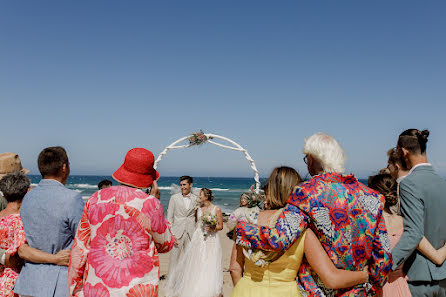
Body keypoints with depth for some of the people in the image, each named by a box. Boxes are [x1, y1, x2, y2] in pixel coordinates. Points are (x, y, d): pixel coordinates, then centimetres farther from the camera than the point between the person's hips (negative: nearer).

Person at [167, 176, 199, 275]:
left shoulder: (196, 199, 7)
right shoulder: (174, 198, 3)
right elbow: (169, 217, 2)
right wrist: (171, 234, -7)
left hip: (191, 233, 1)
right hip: (177, 233, -1)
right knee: (174, 258, -1)